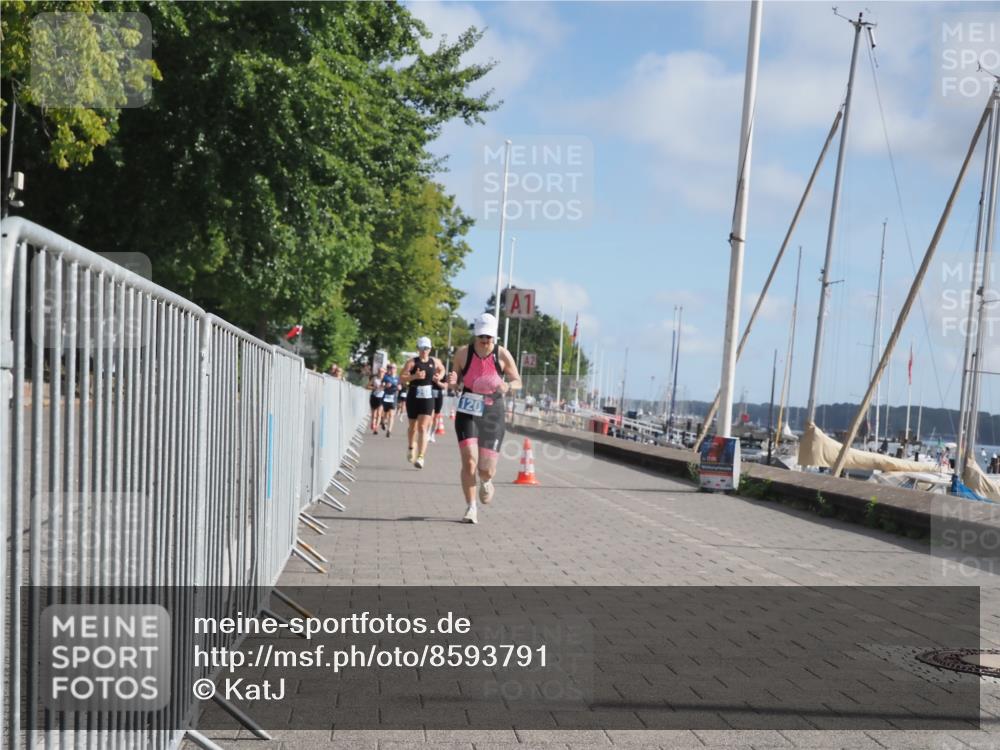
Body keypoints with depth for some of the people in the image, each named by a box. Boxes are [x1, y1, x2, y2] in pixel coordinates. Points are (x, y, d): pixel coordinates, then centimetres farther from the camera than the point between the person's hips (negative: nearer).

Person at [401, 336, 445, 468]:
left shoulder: (435, 362, 5)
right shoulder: (412, 362, -5)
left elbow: (442, 369, 28)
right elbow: (402, 378, -12)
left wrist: (439, 377, 7)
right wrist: (414, 376, -27)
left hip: (428, 398, 0)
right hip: (413, 397, 0)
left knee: (423, 427, -11)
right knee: (413, 426, 16)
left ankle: (420, 457, -16)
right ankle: (411, 448, 45)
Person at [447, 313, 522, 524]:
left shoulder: (502, 355, -5)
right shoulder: (463, 353, -3)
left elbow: (518, 381, 4)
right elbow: (455, 378, 11)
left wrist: (507, 386, -19)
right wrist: (452, 381, -14)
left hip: (492, 414, 0)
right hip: (468, 413, 0)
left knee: (487, 469, 0)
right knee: (469, 461, -15)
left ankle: (486, 482, 40)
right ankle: (471, 508, 2)